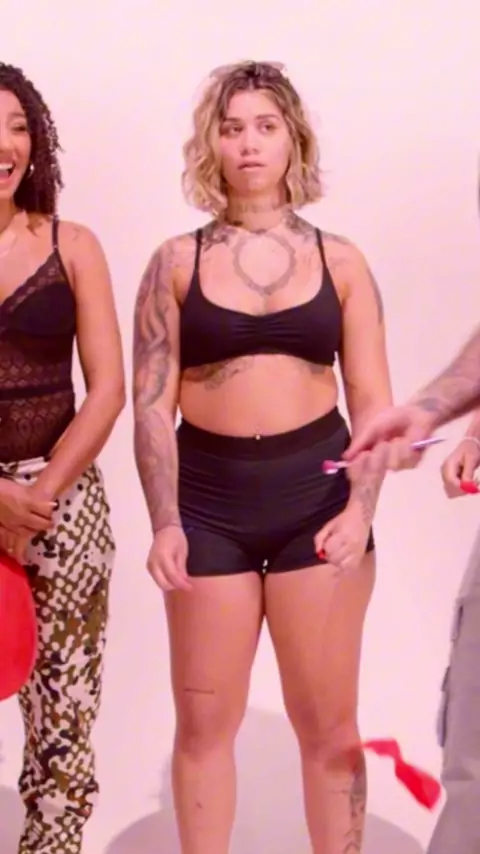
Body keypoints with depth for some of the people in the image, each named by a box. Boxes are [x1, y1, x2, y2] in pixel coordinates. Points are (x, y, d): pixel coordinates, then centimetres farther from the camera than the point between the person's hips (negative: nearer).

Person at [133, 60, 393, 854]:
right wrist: (164, 523, -10)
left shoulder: (339, 259, 6)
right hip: (209, 496, 0)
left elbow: (373, 400, 3)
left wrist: (361, 509, -11)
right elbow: (152, 403, 0)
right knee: (203, 722, 10)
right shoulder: (176, 261, 4)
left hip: (316, 488, 0)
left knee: (330, 727, 8)